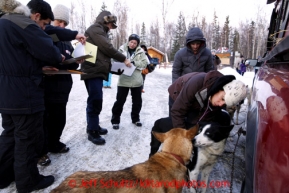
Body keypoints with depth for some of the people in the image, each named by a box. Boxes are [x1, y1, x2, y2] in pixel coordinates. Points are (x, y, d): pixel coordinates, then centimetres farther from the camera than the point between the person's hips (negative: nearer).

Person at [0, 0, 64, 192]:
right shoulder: (24, 24, -14)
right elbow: (49, 51, -19)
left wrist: (42, 67, 9)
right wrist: (59, 57, 4)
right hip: (24, 94, -9)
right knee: (28, 138, 5)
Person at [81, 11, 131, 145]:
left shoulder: (100, 31, 26)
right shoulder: (95, 29, -4)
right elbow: (107, 48, -13)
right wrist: (124, 59, -4)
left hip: (98, 71, 10)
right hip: (93, 71, -10)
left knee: (96, 101, 12)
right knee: (95, 101, -10)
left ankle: (94, 126, 21)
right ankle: (92, 132, -3)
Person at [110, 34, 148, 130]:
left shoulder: (140, 51, 4)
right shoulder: (122, 49, 3)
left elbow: (145, 63, -4)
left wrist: (134, 63, -18)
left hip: (136, 81, 2)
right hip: (123, 80, -2)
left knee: (137, 101, 13)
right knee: (120, 101, 1)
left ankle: (135, 118, 32)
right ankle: (115, 120, 15)